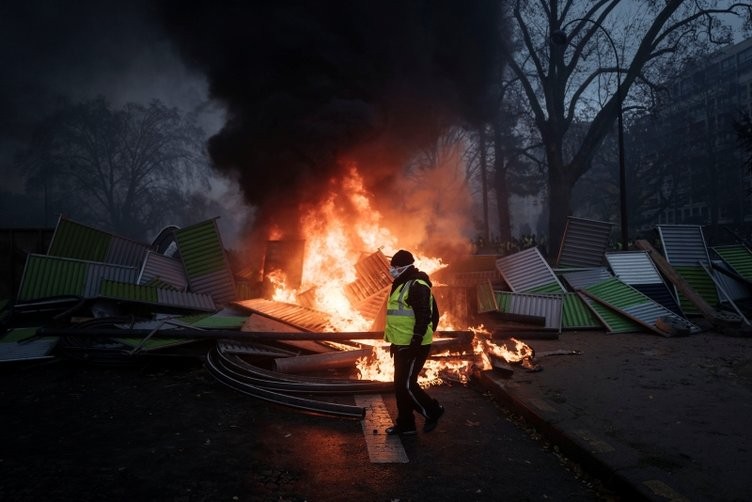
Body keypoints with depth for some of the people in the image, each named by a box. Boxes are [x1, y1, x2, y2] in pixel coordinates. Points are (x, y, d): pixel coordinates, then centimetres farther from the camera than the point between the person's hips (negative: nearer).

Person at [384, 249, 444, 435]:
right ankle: (405, 423, 23)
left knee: (406, 385, -6)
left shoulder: (417, 286, -17)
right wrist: (395, 342, 23)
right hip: (402, 345, 10)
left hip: (414, 346, -10)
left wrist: (415, 343, -25)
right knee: (400, 385, 13)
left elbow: (423, 318, -24)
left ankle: (433, 411, 14)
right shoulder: (401, 285, 15)